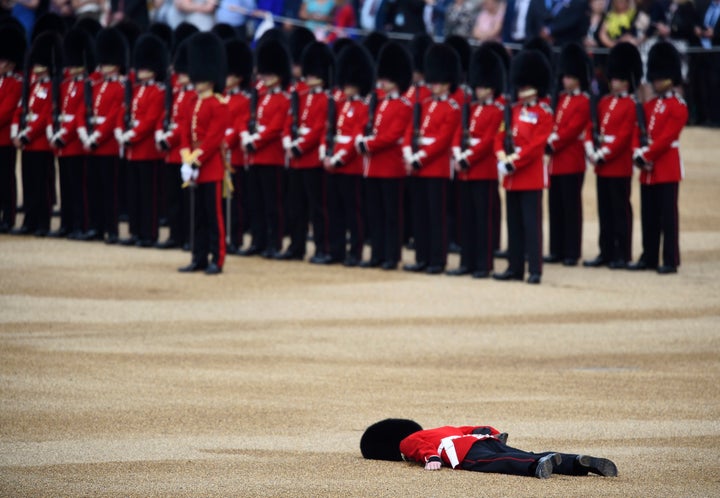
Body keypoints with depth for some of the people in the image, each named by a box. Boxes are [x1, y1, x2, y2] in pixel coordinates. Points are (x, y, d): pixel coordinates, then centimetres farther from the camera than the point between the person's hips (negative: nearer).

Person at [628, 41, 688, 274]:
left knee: (668, 215, -5)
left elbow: (666, 137, -15)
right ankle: (649, 257, 16)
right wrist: (638, 154, -6)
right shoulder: (649, 106, 15)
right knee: (649, 216, 10)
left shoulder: (678, 107, -7)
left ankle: (670, 261, -3)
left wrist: (647, 156, -14)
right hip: (648, 169, 7)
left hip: (666, 167, -7)